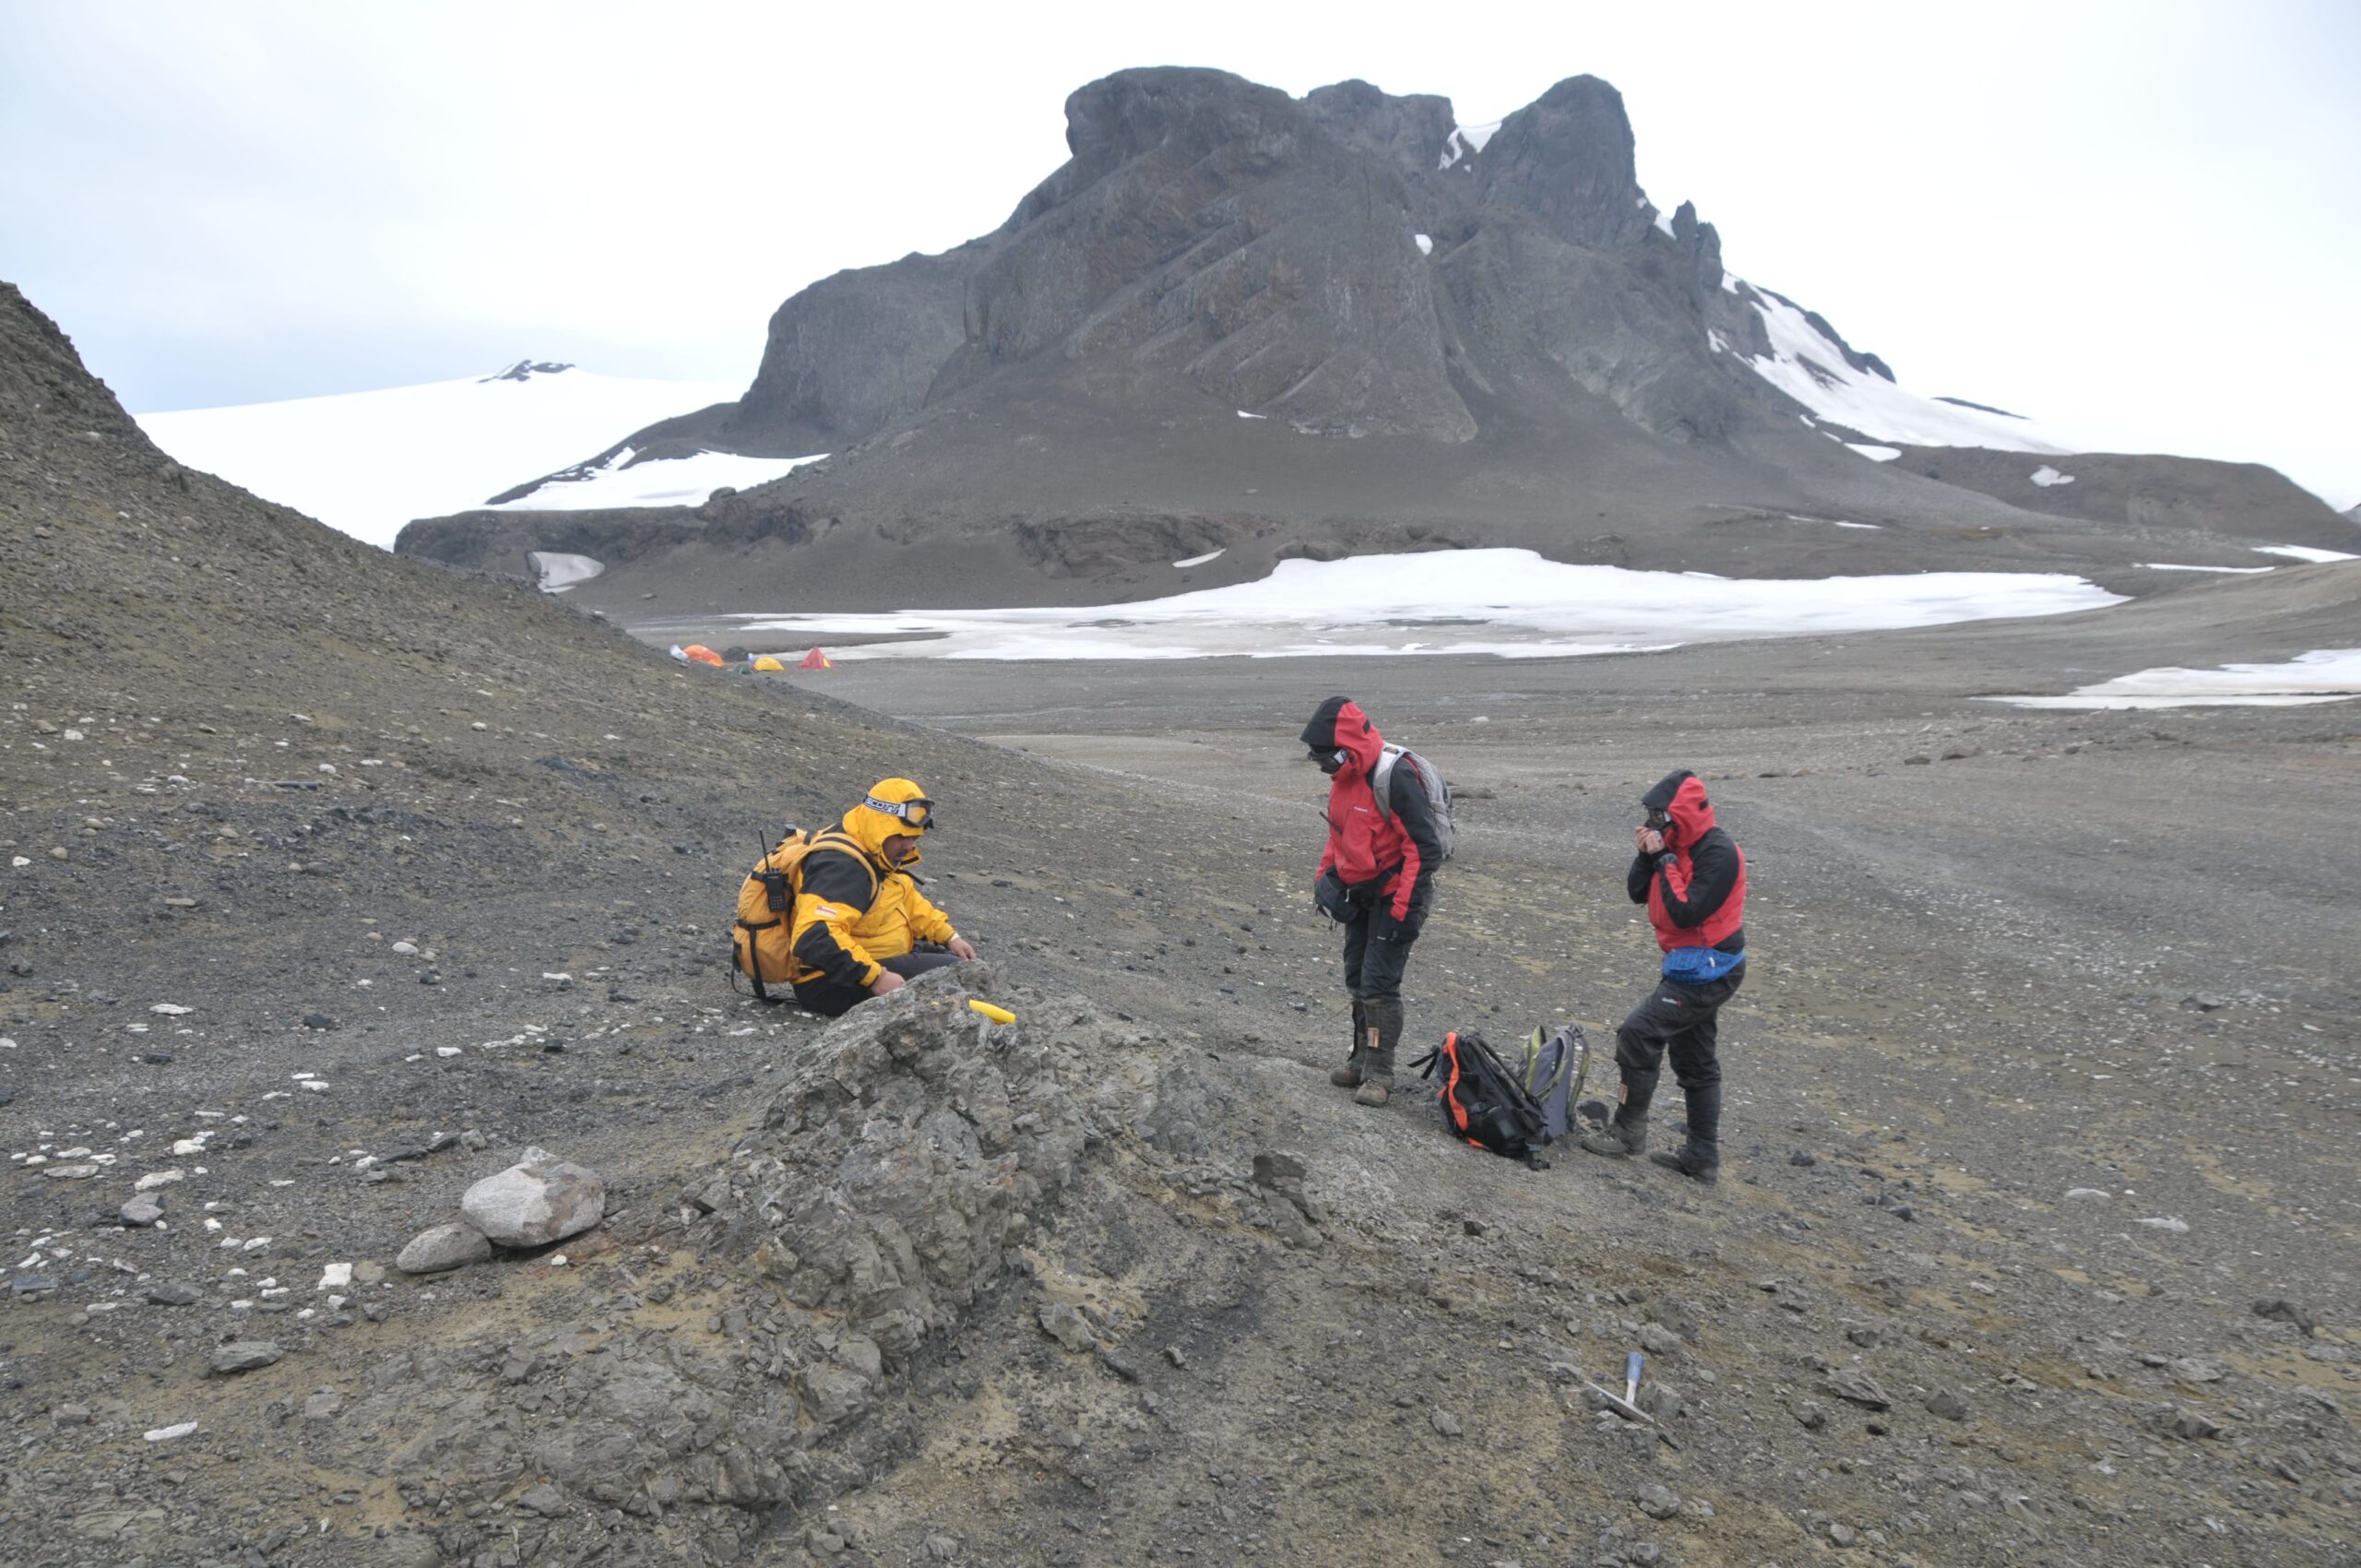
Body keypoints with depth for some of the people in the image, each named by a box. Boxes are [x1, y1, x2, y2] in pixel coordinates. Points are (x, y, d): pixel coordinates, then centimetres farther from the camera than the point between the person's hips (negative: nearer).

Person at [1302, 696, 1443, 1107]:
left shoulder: (1395, 779, -26)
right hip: (1360, 896, 9)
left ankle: (1380, 1074, 3)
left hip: (1394, 898, -9)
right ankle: (1362, 1059, 28)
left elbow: (1425, 849, -24)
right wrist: (1325, 878, 8)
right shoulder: (1344, 778, 2)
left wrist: (1402, 911, -24)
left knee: (1379, 984, -8)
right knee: (1357, 981, 15)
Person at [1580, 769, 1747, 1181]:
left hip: (1707, 968, -10)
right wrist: (1648, 855, -8)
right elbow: (1637, 893, 8)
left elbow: (1686, 912, -26)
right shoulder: (1678, 846, 8)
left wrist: (1666, 861, -20)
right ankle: (1703, 1157, 20)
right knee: (1695, 1063, 13)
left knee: (1638, 1035, -12)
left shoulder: (1718, 853, -20)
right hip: (1696, 966, 10)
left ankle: (1628, 1131, -1)